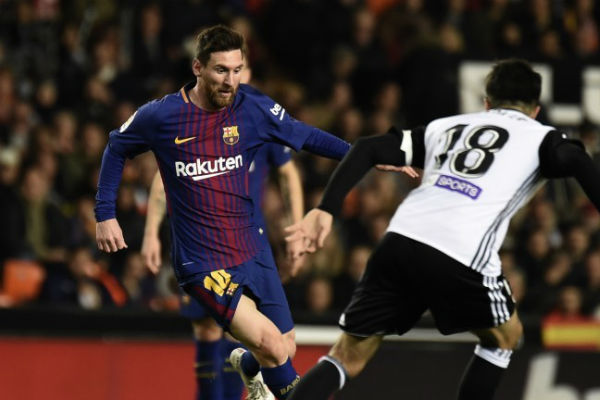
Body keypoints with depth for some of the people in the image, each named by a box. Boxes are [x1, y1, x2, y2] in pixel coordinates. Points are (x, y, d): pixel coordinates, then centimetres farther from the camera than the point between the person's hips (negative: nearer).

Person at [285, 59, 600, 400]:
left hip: (399, 241, 4)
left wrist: (326, 210, 17)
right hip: (462, 255, -4)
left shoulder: (446, 126, 31)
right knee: (505, 338, 27)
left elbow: (370, 149, 21)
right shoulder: (542, 137, 18)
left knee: (347, 358, 13)